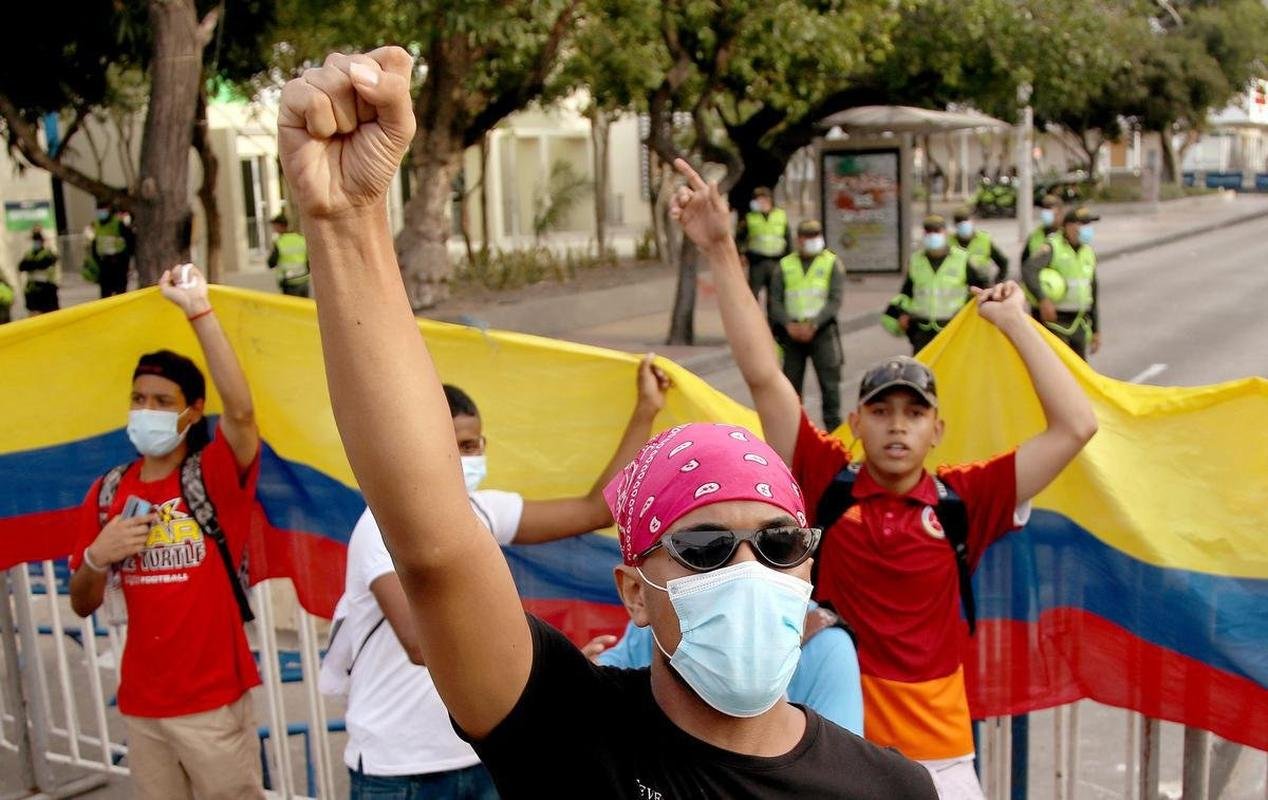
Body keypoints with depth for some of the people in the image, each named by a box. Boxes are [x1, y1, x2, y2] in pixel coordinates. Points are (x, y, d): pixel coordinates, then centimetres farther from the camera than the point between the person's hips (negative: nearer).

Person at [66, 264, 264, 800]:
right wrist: (96, 558, -13)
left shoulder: (214, 477, -8)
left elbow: (241, 411, -30)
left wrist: (198, 310, -31)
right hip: (140, 706, 4)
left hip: (213, 702, -4)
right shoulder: (108, 492, 4)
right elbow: (82, 605, 9)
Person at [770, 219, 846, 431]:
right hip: (791, 332, 2)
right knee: (791, 381, 6)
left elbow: (835, 300, -4)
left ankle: (834, 426, 1)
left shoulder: (833, 263, 4)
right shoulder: (785, 266, 9)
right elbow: (775, 300, 5)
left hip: (822, 331, -2)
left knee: (829, 381, -6)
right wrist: (789, 324, -11)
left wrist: (813, 324, -15)